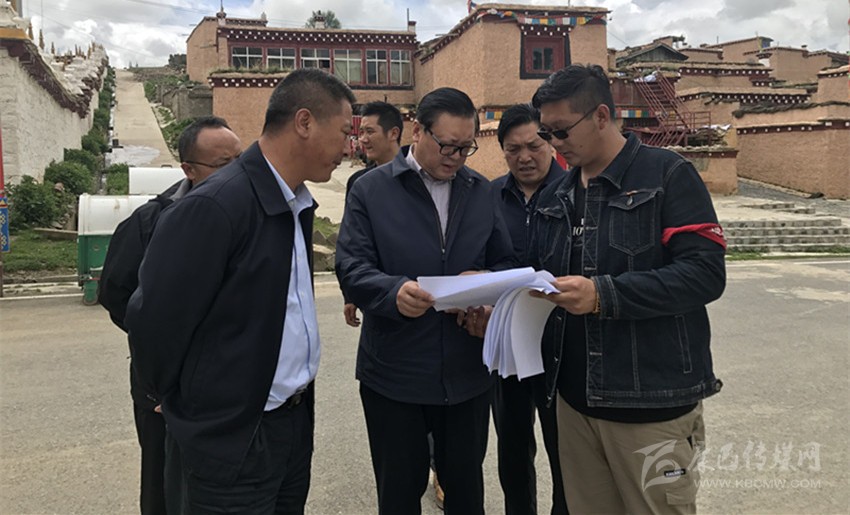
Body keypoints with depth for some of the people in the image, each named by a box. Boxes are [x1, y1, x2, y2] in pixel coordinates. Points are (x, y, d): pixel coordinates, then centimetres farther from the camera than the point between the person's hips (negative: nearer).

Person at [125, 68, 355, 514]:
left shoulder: (297, 202, 6)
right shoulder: (213, 208, -21)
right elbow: (153, 322, -16)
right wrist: (189, 409, -1)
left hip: (297, 422, 8)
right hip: (233, 443, -8)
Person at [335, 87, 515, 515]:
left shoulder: (480, 191, 9)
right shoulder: (371, 189, -4)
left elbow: (503, 263, 11)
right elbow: (351, 267, -12)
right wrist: (394, 291, -32)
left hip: (467, 372, 3)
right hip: (394, 373, -3)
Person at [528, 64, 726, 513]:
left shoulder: (668, 175, -7)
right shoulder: (554, 197, 12)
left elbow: (705, 274, -17)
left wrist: (604, 294, -25)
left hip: (653, 404, -5)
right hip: (574, 398, 6)